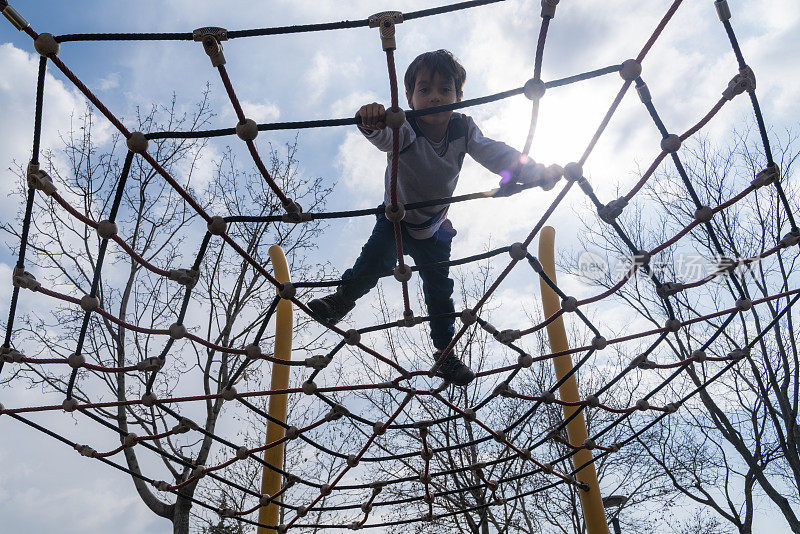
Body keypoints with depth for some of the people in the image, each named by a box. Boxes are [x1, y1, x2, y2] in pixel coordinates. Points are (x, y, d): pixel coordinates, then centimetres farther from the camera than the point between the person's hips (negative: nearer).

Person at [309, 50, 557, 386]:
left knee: (439, 289, 8)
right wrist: (373, 123, -79)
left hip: (434, 226, 3)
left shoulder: (463, 129, -19)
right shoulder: (405, 130, -30)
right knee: (377, 260, -32)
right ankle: (344, 297, -6)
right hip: (395, 216, -3)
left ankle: (445, 351, 25)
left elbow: (494, 153, -28)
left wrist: (532, 172, -47)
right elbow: (385, 136, -53)